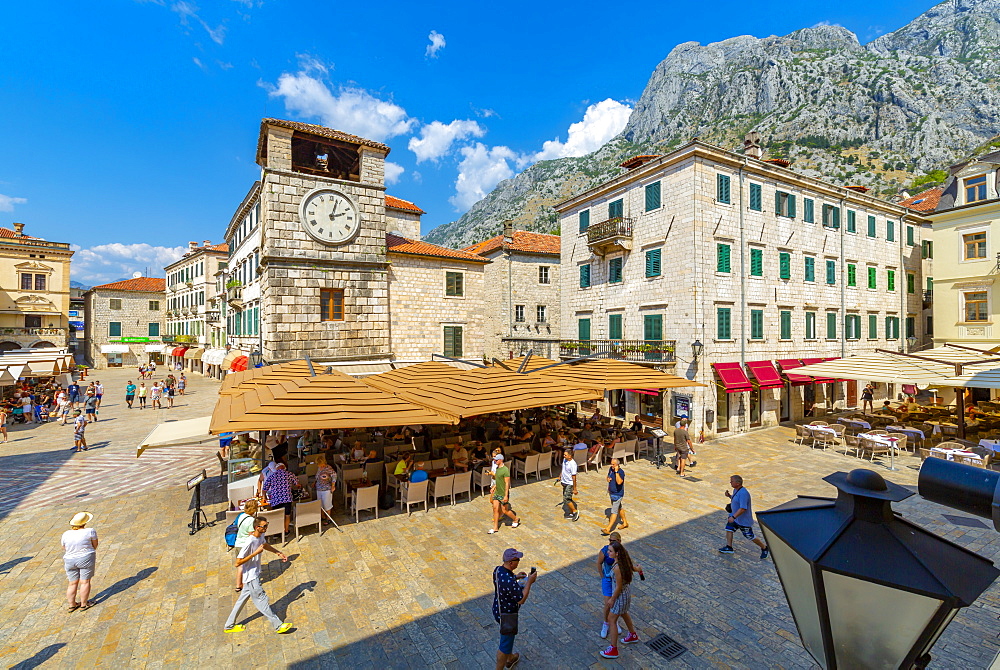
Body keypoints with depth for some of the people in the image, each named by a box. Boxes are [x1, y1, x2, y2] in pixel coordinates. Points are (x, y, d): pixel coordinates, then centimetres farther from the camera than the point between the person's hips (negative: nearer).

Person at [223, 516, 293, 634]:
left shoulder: (261, 536, -3)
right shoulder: (250, 542, -30)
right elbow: (238, 563, -27)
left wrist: (278, 553, 16)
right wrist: (255, 553, -30)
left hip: (255, 575, 9)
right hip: (251, 577, -9)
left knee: (242, 599, 22)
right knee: (262, 600, 0)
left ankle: (229, 625, 39)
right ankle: (278, 625, 8)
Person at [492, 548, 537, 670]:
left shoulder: (498, 569, -12)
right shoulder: (510, 582, -39)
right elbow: (521, 600, -27)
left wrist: (516, 577, 2)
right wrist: (529, 582, -22)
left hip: (497, 609, 9)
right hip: (507, 616, -9)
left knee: (508, 637, 33)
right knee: (505, 645, 14)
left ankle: (510, 658, 57)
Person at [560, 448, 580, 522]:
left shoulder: (573, 464, -25)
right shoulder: (564, 460, -1)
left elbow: (574, 477, -22)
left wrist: (574, 489, -18)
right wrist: (560, 476, 25)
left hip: (570, 484, -8)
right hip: (564, 483, 8)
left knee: (566, 499, -11)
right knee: (567, 499, 15)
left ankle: (575, 511, 9)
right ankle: (571, 514, 29)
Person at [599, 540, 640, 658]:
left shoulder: (617, 568, -37)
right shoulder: (623, 559, -12)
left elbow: (618, 587, -27)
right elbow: (631, 568, 8)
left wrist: (612, 599, -13)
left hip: (621, 595, -9)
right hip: (627, 590, 9)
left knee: (612, 620, 9)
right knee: (623, 613, 32)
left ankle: (613, 649, 23)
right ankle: (633, 635, 55)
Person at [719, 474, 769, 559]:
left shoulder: (743, 493, -30)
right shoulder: (736, 490, 1)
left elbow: (743, 508, -33)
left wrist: (733, 517, -35)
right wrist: (729, 496, 0)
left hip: (744, 519, -9)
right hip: (735, 516, 9)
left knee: (750, 536, 8)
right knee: (729, 528, 7)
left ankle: (764, 548, 31)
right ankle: (729, 547, 16)